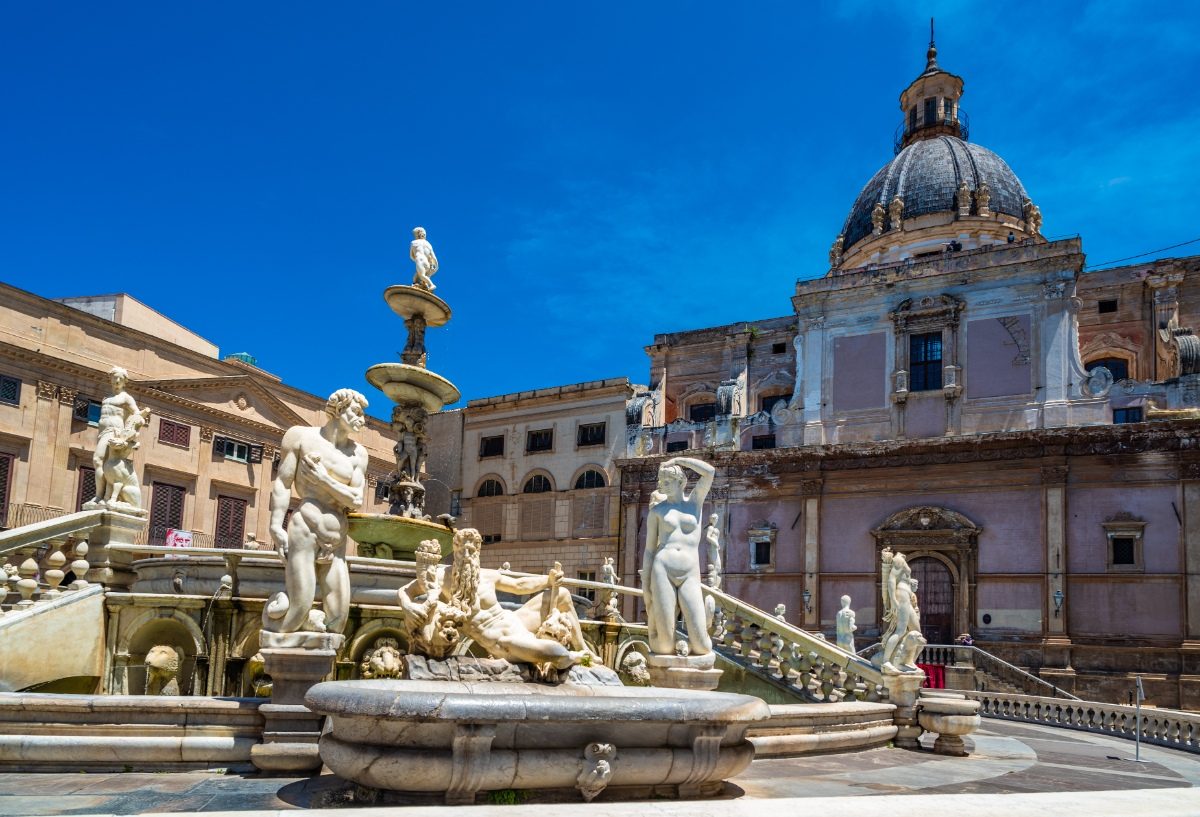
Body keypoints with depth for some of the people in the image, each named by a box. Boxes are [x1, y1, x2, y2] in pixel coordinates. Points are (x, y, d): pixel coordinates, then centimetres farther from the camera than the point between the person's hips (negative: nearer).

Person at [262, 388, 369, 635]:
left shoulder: (357, 453, 11)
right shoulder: (301, 435, 3)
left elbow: (356, 500, 3)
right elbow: (282, 483, -2)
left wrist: (324, 479, -9)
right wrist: (276, 527, -12)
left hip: (336, 543, 5)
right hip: (305, 530, -5)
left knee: (337, 623, -2)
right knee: (296, 612, -12)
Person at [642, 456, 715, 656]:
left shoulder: (695, 501, 14)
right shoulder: (657, 510, 11)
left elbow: (710, 471, 0)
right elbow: (649, 549, 9)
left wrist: (677, 460, 5)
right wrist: (645, 586, 3)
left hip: (689, 577, 1)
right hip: (662, 572, -1)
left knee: (702, 646, -8)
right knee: (665, 647, -4)